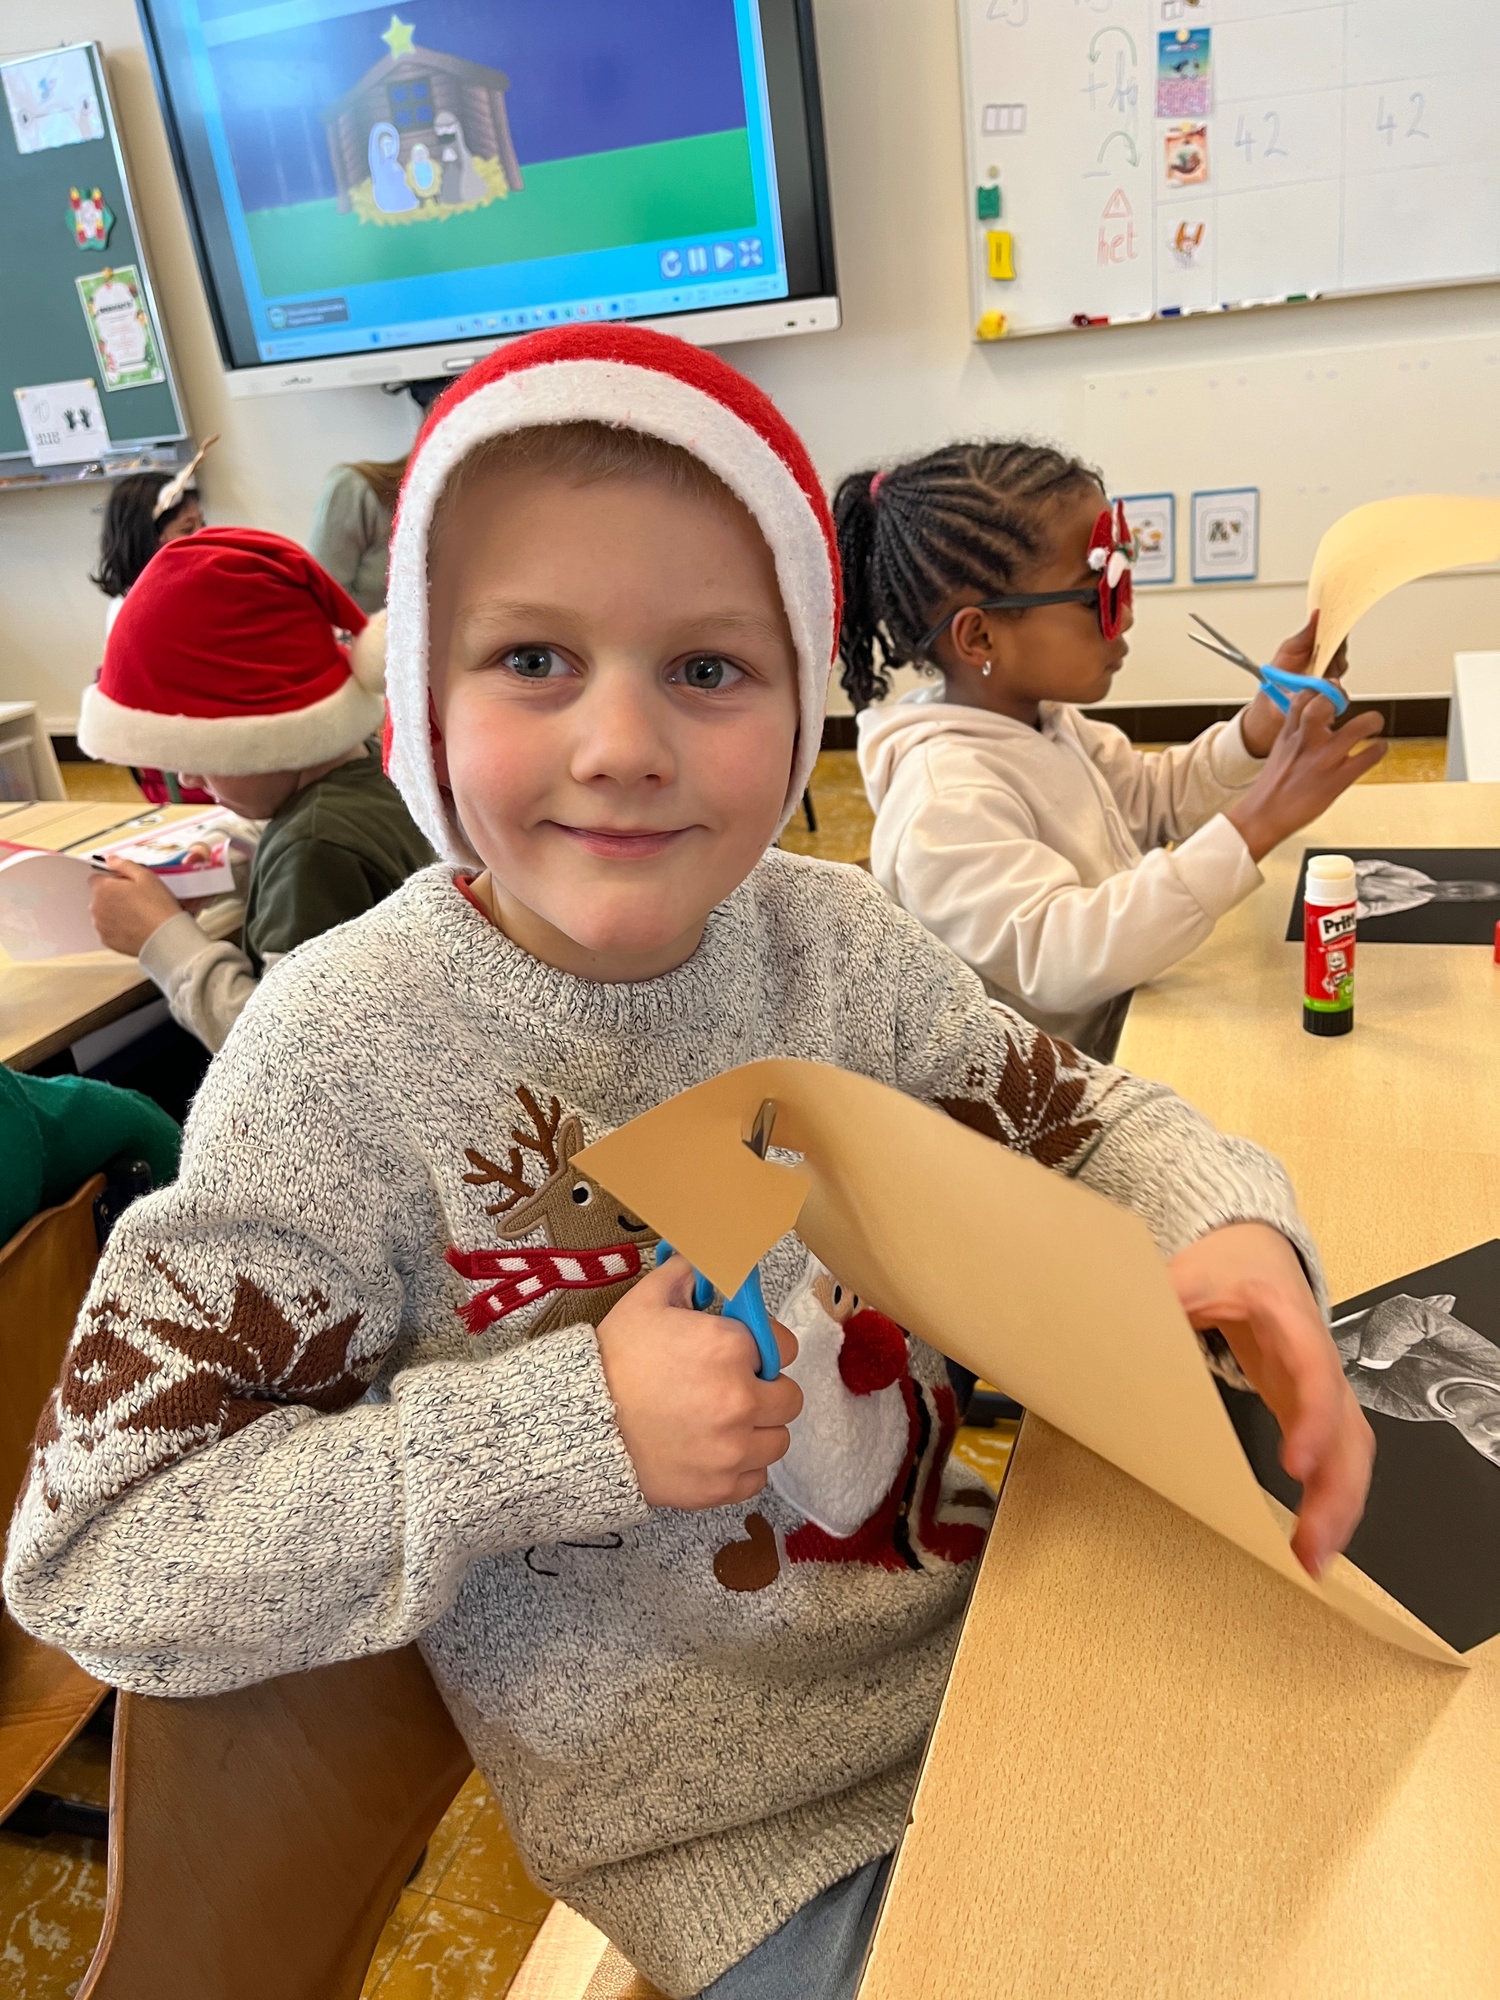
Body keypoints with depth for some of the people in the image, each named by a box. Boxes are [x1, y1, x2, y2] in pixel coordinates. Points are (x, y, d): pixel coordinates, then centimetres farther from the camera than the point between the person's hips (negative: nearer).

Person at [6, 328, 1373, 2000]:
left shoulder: (835, 938, -11)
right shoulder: (346, 1055, -23)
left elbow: (1072, 1118, 4)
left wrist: (1228, 1225, -18)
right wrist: (575, 1429, -29)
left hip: (981, 1633, 5)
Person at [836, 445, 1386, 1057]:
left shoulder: (1043, 719, 4)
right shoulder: (946, 799, -25)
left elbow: (1156, 796, 17)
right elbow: (1057, 959, -36)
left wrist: (1268, 717, -1)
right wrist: (1255, 823, -39)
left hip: (1127, 1043, 9)